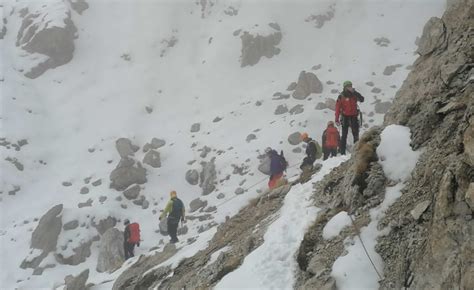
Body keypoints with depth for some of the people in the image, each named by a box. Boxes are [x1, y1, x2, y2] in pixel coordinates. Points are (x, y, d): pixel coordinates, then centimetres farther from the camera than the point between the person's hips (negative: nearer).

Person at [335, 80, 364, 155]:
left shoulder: (354, 95, 3)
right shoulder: (341, 97, -4)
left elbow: (362, 99, -13)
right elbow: (338, 108, -6)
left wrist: (354, 92, -22)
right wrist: (337, 119, -13)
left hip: (354, 117, 3)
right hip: (345, 117, -2)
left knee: (356, 134, 3)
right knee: (344, 135, -1)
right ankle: (342, 152, 0)